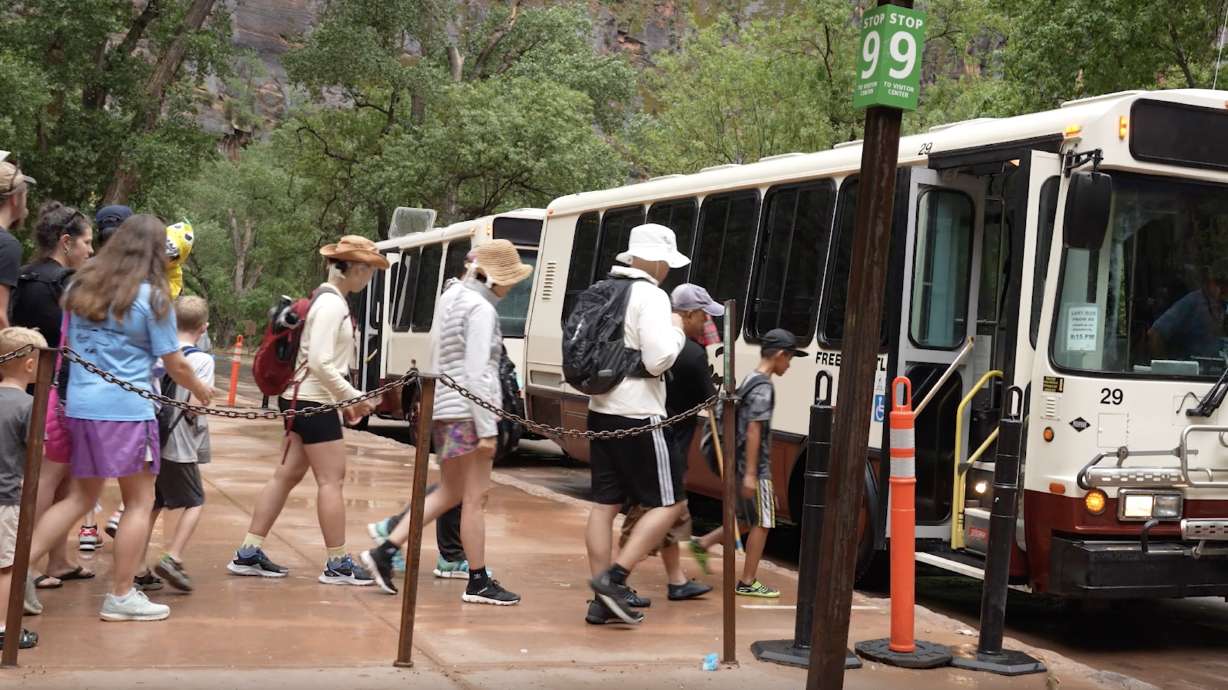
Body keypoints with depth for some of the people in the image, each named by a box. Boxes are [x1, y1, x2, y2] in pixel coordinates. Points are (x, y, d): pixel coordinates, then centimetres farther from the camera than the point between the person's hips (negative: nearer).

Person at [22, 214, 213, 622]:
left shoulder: (83, 286, 9)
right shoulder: (152, 297, -7)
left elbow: (69, 344, 20)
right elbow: (175, 365, -3)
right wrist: (199, 390, 14)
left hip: (80, 405, 6)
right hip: (127, 410, -6)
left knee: (80, 498, 18)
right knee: (140, 501, 6)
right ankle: (121, 596, 8)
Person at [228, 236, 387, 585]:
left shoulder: (329, 299, 14)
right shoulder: (332, 304, -16)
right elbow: (320, 363, -22)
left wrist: (344, 399, 11)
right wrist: (354, 397, -15)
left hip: (304, 399, 10)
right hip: (313, 401, -10)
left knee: (287, 475, 11)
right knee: (332, 479, -3)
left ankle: (248, 554, 16)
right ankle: (338, 564, 4)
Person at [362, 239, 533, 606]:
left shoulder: (451, 298, 15)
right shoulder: (481, 309, -14)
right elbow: (477, 373, -19)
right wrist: (488, 428, -18)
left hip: (443, 408, 9)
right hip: (467, 411, -9)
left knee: (450, 492, 17)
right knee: (476, 497, 0)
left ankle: (385, 551, 12)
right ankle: (478, 582, 8)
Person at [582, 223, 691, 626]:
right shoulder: (651, 296, -13)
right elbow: (658, 360, -20)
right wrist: (676, 331, -3)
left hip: (601, 411, 9)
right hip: (637, 416, -8)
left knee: (604, 503, 9)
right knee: (669, 503, 1)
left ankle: (602, 599, 12)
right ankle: (614, 578, -8)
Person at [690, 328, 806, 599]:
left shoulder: (750, 381, 13)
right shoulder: (764, 387, -16)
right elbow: (753, 430, -21)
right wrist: (750, 474, -23)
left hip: (743, 463, 9)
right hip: (755, 466, -9)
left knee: (750, 518, 18)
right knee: (762, 522, 0)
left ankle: (704, 543, 17)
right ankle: (748, 583, 5)